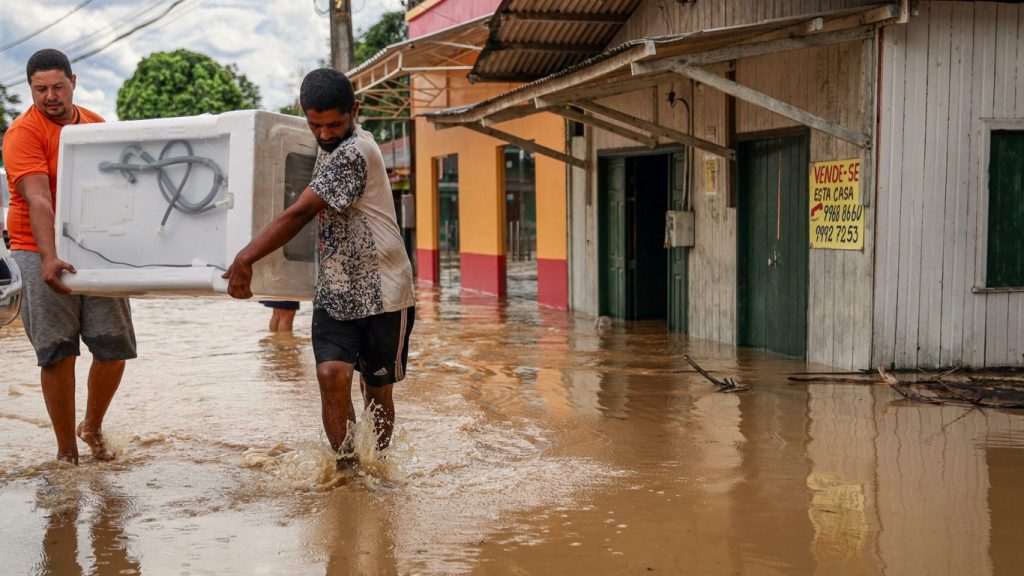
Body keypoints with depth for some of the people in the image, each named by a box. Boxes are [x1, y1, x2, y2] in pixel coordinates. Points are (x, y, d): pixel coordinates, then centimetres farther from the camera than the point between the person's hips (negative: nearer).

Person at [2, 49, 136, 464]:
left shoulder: (96, 125, 10)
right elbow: (37, 200, -22)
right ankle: (66, 450, 11)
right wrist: (49, 258, -34)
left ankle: (92, 427, 27)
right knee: (57, 352, -3)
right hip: (43, 255, -5)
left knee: (115, 346, 2)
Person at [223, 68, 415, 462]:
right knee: (331, 375, -15)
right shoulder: (329, 149, 11)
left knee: (377, 390, 5)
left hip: (382, 293, -6)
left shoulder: (355, 152, -18)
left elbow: (300, 213, -24)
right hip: (335, 293, 6)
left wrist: (245, 258, -25)